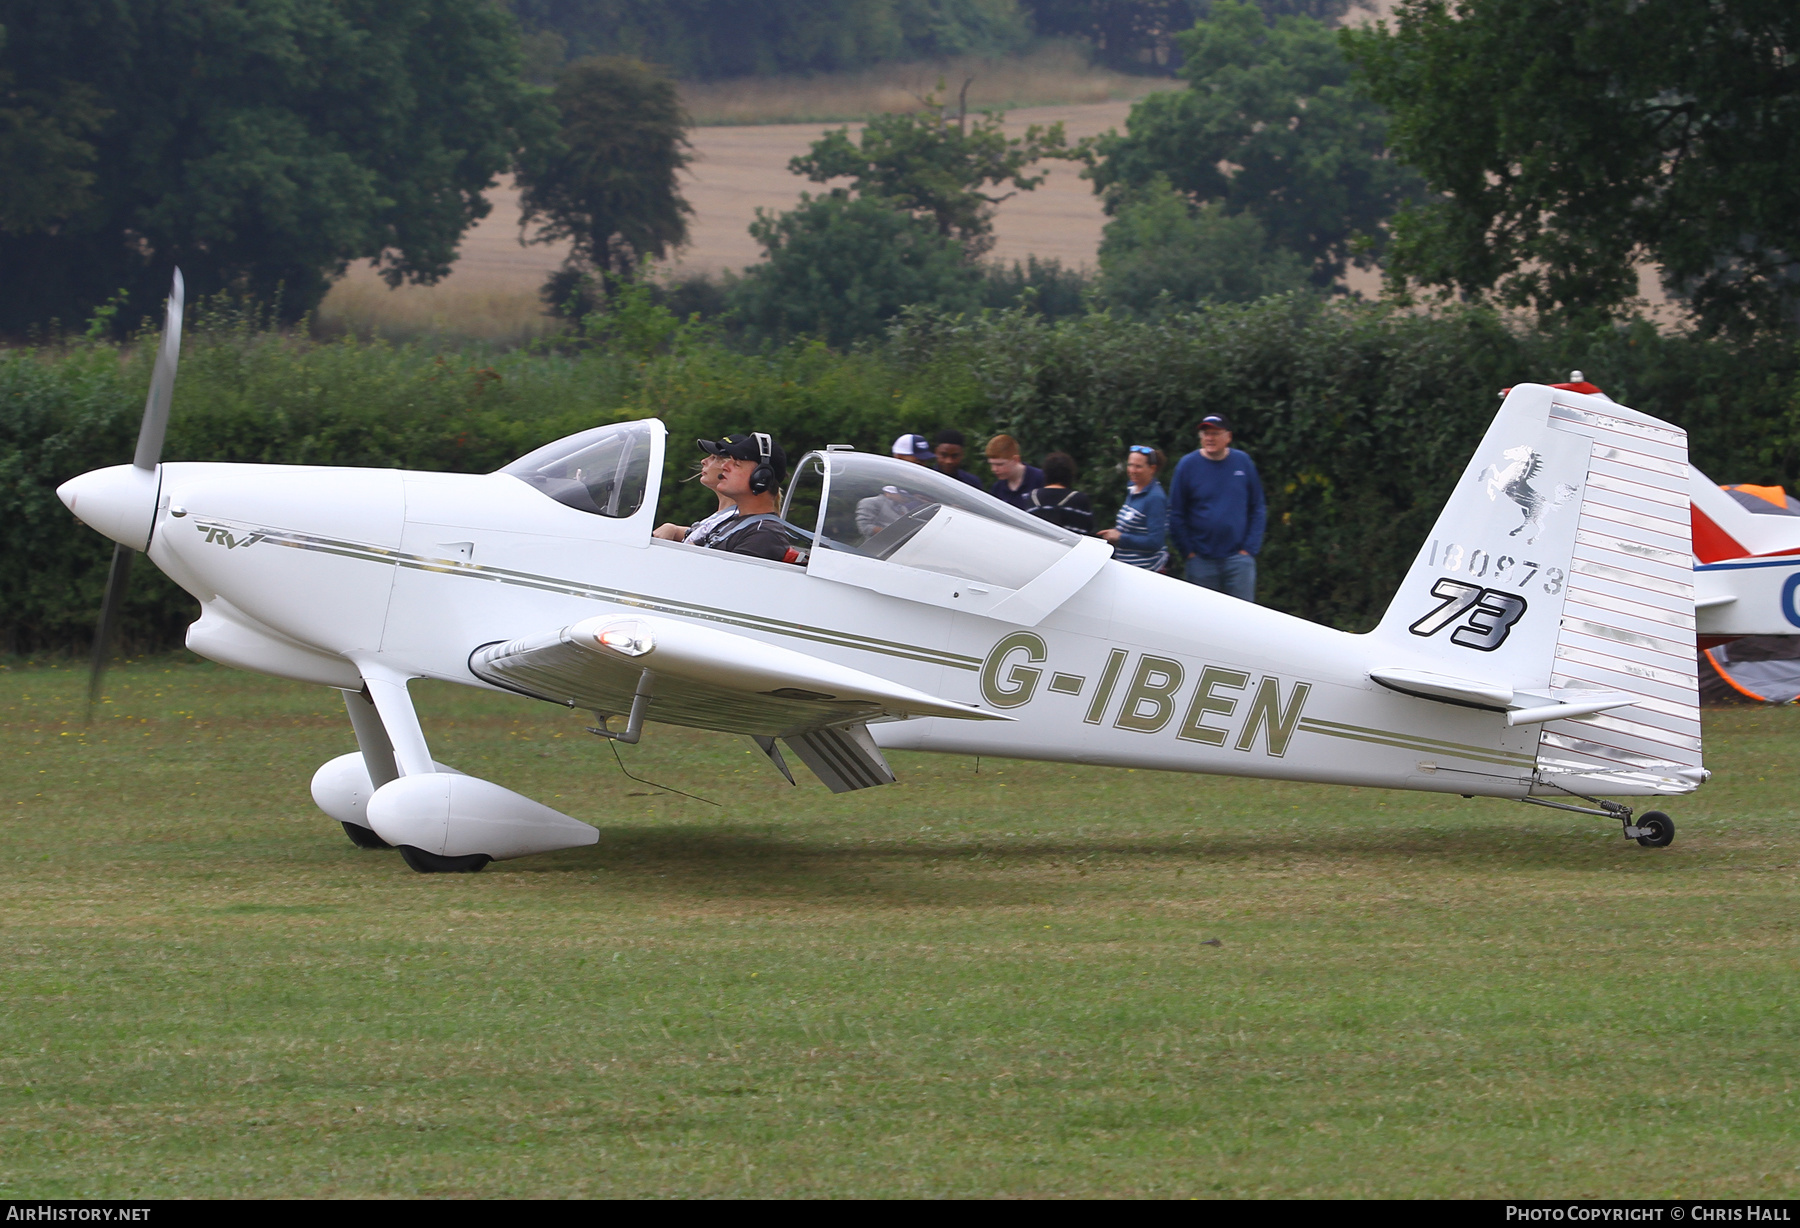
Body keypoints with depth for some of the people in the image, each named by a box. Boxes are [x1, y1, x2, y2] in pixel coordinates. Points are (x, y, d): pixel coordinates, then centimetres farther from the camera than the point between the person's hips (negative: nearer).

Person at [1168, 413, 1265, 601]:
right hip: (1200, 562, -1)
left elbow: (1258, 510, 8)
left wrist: (1249, 548, -1)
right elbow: (1176, 515, 2)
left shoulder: (1243, 463, 4)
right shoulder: (1188, 465, 0)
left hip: (1238, 558, 1)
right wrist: (1188, 552, -3)